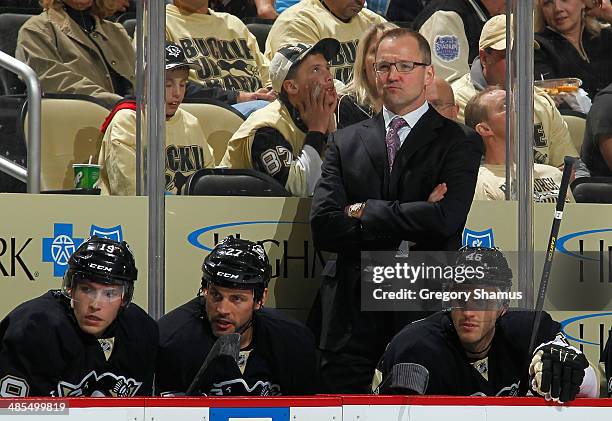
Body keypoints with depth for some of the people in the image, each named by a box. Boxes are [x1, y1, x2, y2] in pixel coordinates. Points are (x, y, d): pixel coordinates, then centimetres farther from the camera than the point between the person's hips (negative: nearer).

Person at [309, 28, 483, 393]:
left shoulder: (459, 142, 3)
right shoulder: (345, 142, 12)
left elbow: (445, 219, -15)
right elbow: (323, 226, -1)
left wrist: (363, 211, -7)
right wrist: (407, 223, -10)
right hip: (351, 309, 3)